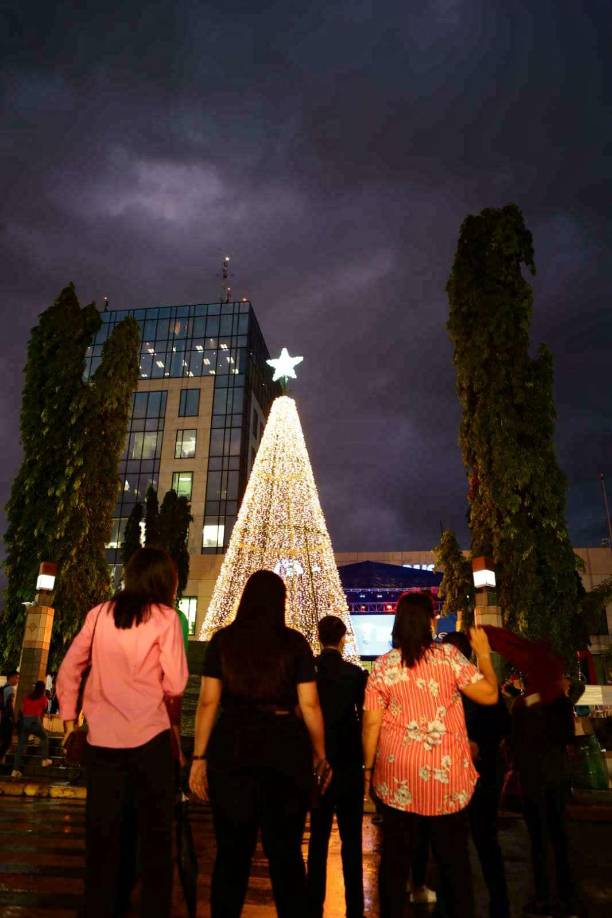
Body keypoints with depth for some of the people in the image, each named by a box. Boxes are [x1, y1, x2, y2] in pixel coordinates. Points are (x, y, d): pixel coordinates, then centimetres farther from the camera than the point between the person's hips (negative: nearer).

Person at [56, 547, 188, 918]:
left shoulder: (99, 613, 3)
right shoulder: (164, 617, -8)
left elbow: (68, 671, 8)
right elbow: (175, 684, -7)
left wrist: (69, 719, 17)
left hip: (102, 738, 4)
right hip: (148, 737, -3)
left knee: (102, 833, 17)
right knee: (155, 834, 12)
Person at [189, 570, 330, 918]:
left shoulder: (223, 640, 1)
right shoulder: (295, 643, -2)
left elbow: (208, 702, -1)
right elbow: (309, 705, -2)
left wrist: (199, 757, 4)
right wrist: (321, 756, 9)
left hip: (232, 748, 1)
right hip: (285, 749, 0)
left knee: (232, 850, 15)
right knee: (285, 851, 14)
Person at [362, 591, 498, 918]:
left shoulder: (382, 665, -4)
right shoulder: (448, 656, -9)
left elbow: (371, 723, -3)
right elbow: (490, 695, -5)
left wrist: (368, 768, 8)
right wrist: (484, 654, 7)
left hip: (397, 775, 1)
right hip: (447, 774, -1)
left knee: (395, 857, 14)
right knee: (453, 856, 15)